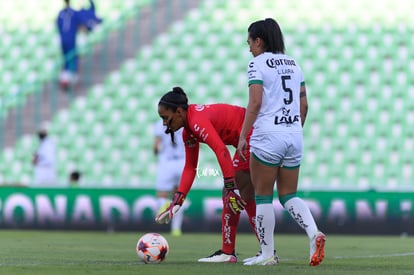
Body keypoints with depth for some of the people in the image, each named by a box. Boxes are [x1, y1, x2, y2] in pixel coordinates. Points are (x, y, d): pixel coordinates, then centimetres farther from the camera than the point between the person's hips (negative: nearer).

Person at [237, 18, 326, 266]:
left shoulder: (258, 63, -5)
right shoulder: (293, 63, 14)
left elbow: (255, 103, -13)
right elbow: (304, 104, 14)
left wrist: (243, 136, -8)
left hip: (268, 134, -6)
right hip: (294, 135, 6)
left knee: (263, 196, 4)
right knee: (289, 195, 11)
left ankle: (267, 254, 7)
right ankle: (314, 233, -13)